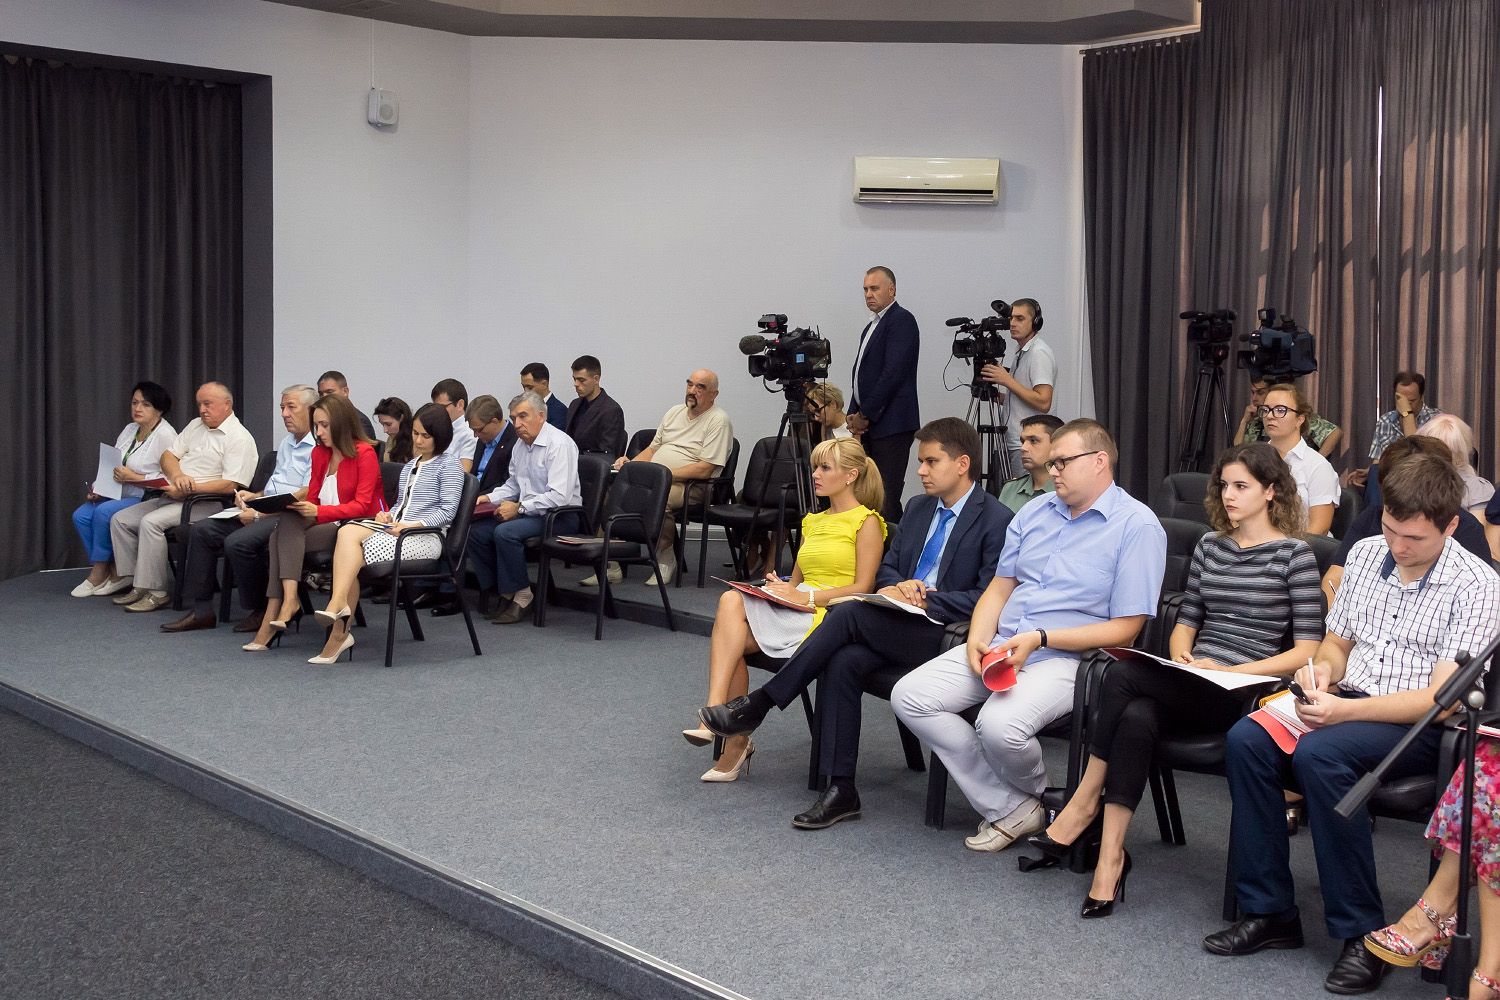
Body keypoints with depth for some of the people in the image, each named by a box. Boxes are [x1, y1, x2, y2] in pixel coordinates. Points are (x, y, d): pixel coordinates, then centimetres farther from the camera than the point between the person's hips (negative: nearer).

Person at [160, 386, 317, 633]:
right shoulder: (286, 443, 22)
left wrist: (259, 514, -18)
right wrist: (254, 496, 10)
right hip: (265, 510, 10)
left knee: (238, 542, -30)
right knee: (202, 530, -2)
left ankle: (260, 610, -10)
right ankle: (201, 610, -1)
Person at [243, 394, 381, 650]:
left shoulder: (364, 453, -8)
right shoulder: (320, 453, 14)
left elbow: (361, 505, -15)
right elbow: (312, 497, 14)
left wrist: (318, 511, -26)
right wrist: (295, 502, -10)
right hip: (324, 523, 7)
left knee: (283, 538, -24)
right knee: (287, 522, -24)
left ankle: (273, 616, -26)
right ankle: (289, 599, -37)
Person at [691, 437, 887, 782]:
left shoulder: (866, 522, 0)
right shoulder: (813, 521, 23)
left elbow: (862, 588, -8)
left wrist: (805, 597, -15)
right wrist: (779, 586, 1)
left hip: (831, 616, -7)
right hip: (796, 610, 7)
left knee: (732, 603, -25)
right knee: (731, 600, -25)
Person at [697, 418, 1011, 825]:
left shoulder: (996, 520, -5)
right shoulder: (917, 508, 18)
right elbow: (887, 567, 21)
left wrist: (926, 599, -17)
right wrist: (894, 587, -3)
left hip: (943, 635, -6)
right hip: (898, 623, 7)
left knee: (849, 612, -28)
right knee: (842, 662, -25)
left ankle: (757, 704, -20)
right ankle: (841, 790, -20)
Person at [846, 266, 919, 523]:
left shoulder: (901, 320, -7)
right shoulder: (870, 327, 22)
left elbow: (893, 373, -16)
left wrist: (865, 415, -12)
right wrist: (855, 415, 8)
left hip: (891, 425, -9)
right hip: (869, 425, 9)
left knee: (886, 498, -11)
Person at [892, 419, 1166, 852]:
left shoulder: (1137, 526, -6)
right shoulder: (1035, 511, 16)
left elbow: (1124, 628, -10)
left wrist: (1040, 638, -18)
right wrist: (977, 640, -4)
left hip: (1067, 657, -7)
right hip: (998, 646, 7)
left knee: (999, 725, -34)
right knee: (909, 696, -11)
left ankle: (1034, 795, 5)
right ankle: (1011, 808, -7)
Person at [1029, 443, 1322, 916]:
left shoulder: (1294, 554, 1)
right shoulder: (1210, 546, 19)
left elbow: (1307, 650, -4)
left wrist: (1229, 670, -13)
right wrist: (1180, 657, 0)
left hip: (1241, 693, -5)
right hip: (1190, 688, 5)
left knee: (1123, 675, -29)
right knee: (1136, 717, -31)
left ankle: (1085, 802, -16)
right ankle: (1110, 856, -29)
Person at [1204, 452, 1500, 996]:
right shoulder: (1364, 555, 9)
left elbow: (1442, 698, -17)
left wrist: (1345, 710, -26)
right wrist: (1322, 670, -6)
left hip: (1422, 726, -6)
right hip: (1346, 704, 6)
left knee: (1318, 753, -34)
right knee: (1247, 739, -22)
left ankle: (1362, 933, -22)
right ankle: (1269, 912, -13)